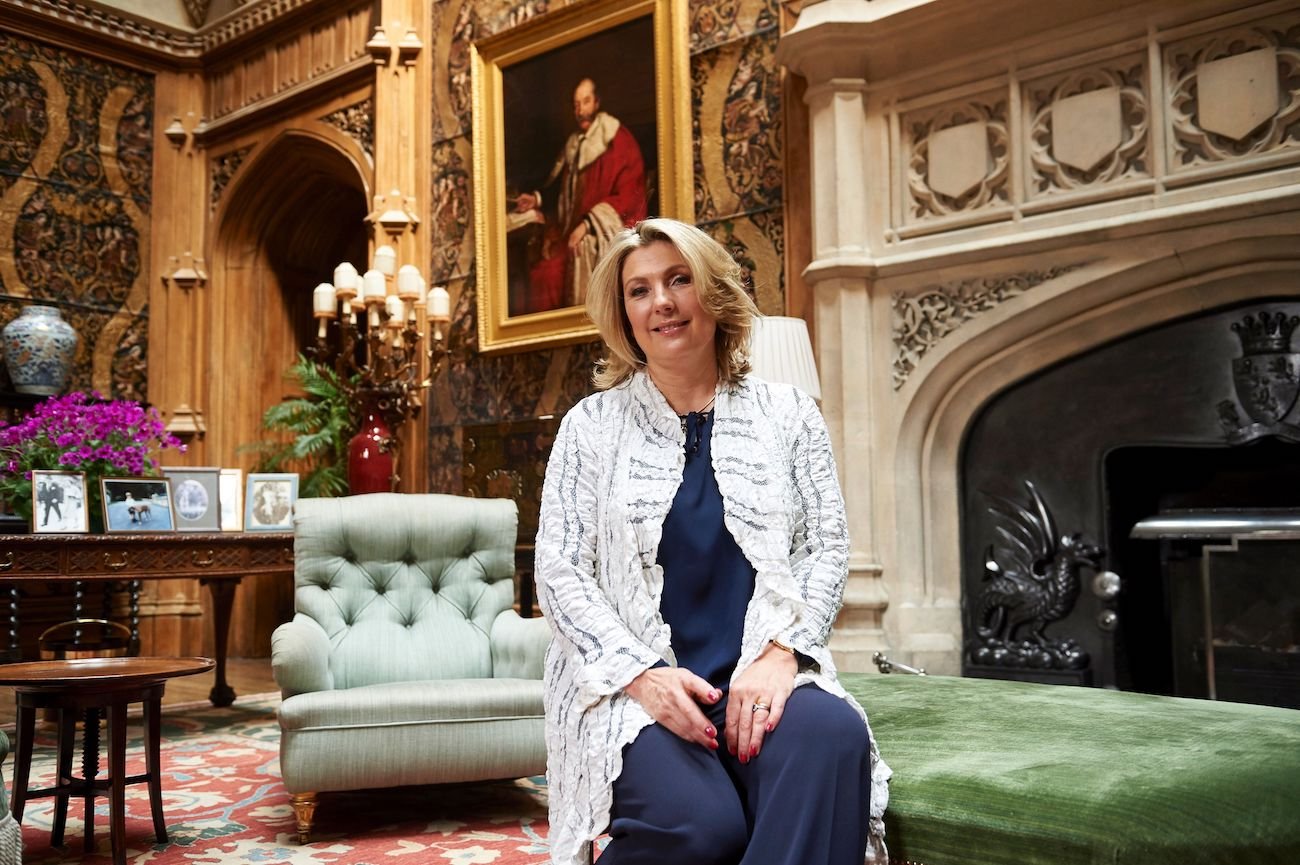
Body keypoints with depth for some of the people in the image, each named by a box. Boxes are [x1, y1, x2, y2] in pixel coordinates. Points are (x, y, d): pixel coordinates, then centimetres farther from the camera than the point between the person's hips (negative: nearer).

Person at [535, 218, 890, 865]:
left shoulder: (787, 415, 12)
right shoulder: (593, 424, 8)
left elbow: (827, 549, 6)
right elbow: (559, 571, 1)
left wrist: (780, 652, -12)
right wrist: (643, 672, -14)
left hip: (761, 674, 1)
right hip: (631, 683, -1)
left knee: (834, 735, -34)